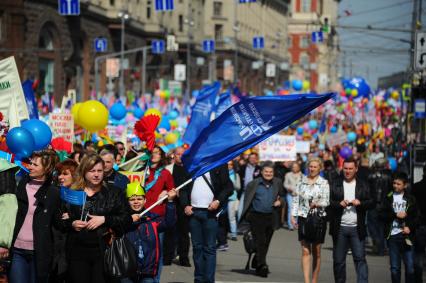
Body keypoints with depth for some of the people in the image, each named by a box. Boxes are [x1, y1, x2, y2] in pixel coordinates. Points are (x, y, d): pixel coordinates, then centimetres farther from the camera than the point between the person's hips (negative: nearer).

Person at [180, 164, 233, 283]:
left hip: (210, 211, -3)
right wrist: (185, 205, 1)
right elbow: (184, 188, 13)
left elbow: (229, 187, -1)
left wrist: (218, 201, -13)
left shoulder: (219, 163, 0)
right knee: (197, 248, 7)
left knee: (209, 248, -3)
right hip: (193, 211, 3)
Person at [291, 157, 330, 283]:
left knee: (316, 252, 4)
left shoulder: (324, 183, 2)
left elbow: (326, 201, -2)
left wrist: (317, 204, -22)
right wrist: (293, 216, 2)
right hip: (303, 218, 1)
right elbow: (296, 199, 11)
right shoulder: (301, 182, 9)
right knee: (305, 251, -5)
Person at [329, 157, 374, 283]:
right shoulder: (334, 184, 7)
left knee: (360, 258, -6)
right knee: (338, 260, 6)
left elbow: (371, 203, 5)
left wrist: (360, 203, -14)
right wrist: (339, 204, -15)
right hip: (340, 228, 1)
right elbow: (327, 202, 2)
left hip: (357, 228, -1)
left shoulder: (363, 185, 8)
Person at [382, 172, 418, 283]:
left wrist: (410, 227, -11)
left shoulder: (410, 199, 5)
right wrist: (396, 215, -12)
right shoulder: (389, 198, 6)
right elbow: (383, 215, 2)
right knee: (395, 268, 4)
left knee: (410, 267, -2)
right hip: (393, 236, 1)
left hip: (406, 235, -1)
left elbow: (415, 216, 5)